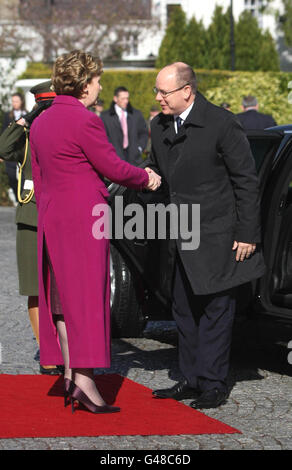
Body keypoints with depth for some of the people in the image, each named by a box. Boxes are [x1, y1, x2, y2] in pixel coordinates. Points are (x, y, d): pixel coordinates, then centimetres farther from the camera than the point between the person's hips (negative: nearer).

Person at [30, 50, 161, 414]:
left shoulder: (40, 123, 11)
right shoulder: (85, 121, -15)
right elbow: (113, 167, -11)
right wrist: (146, 178, 7)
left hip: (52, 219, 8)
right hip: (84, 218, -8)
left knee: (61, 298, 12)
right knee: (87, 298, -6)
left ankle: (69, 377, 18)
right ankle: (84, 381, -8)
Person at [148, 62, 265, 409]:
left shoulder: (221, 123, -14)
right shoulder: (160, 126, 6)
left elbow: (246, 181, -10)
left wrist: (246, 234, -12)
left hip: (216, 237, -7)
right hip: (181, 237, 7)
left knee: (215, 312, -1)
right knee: (185, 311, 13)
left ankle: (213, 384, 6)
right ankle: (191, 380, 24)